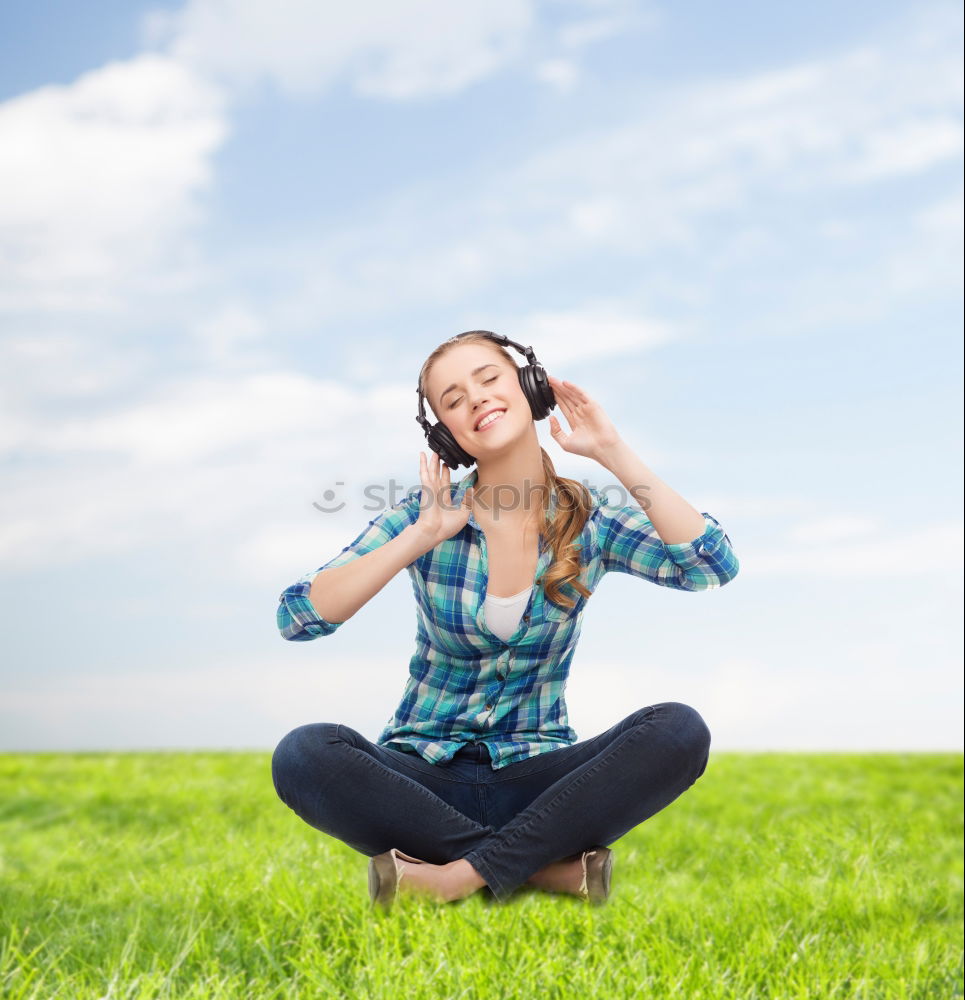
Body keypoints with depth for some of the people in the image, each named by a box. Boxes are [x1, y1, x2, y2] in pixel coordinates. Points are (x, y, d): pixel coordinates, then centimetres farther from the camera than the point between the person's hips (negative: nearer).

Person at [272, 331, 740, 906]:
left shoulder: (590, 520, 0)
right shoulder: (424, 515, -3)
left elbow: (714, 566, -17)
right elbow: (297, 617, -13)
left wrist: (612, 452, -16)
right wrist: (421, 537, -20)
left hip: (534, 778, 1)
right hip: (424, 776, 0)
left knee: (680, 730, -25)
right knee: (304, 754, -30)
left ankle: (464, 873, -25)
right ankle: (547, 864, -23)